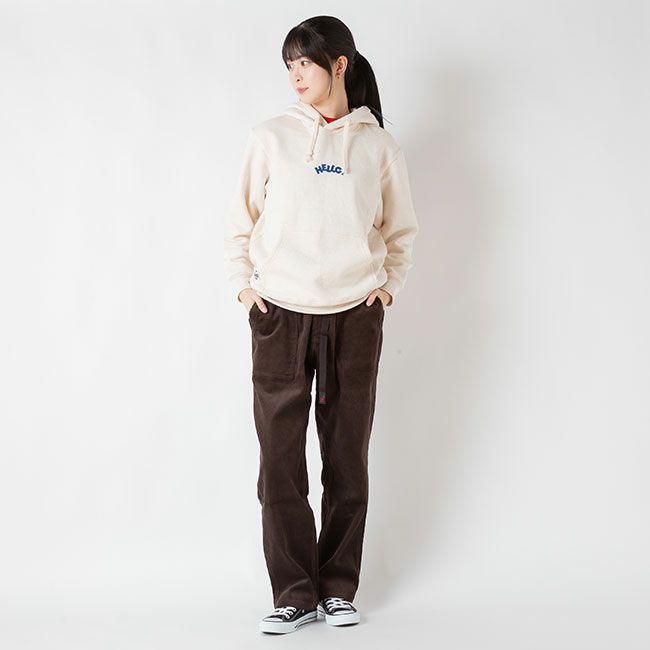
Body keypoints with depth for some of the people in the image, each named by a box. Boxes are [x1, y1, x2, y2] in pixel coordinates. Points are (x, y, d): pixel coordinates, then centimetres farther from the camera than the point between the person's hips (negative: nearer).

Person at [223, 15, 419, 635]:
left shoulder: (380, 147, 6)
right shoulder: (270, 138, 4)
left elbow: (399, 230, 18)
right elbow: (240, 220, 12)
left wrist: (389, 284, 6)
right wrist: (243, 283, 2)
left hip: (354, 321, 1)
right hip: (279, 318, 0)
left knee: (347, 462, 5)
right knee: (280, 463, -1)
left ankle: (339, 588, 17)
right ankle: (294, 592, 7)